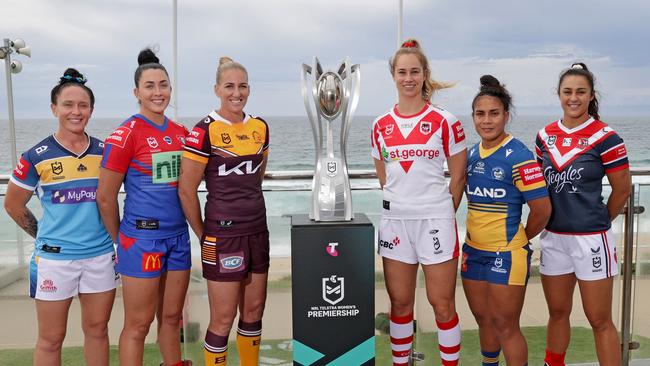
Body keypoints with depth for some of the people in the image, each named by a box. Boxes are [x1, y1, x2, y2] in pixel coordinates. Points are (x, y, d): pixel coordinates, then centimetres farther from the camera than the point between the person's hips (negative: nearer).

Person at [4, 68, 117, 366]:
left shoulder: (105, 152, 2)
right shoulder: (37, 156, -6)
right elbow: (13, 205, 5)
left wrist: (112, 235, 9)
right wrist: (43, 237, 6)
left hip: (101, 255, 3)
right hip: (55, 257, -2)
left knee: (97, 330, 14)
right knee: (51, 339, 8)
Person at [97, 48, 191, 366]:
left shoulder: (181, 133, 8)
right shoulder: (125, 135, -10)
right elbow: (105, 197, -7)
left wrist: (190, 227, 12)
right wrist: (121, 240, 2)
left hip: (178, 235, 5)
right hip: (142, 237, -5)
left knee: (171, 317, 17)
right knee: (138, 325, 4)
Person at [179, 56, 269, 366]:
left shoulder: (260, 127, 5)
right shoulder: (205, 130, -12)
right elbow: (186, 190, -10)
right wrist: (203, 234, -3)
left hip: (257, 231, 6)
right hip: (223, 235, -6)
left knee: (254, 312, 14)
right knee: (223, 318, 2)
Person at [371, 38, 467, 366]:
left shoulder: (445, 122, -3)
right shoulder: (381, 126, 5)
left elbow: (458, 177, 2)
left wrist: (443, 213, 5)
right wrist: (401, 202, 9)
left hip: (435, 220, -3)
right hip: (395, 220, 3)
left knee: (442, 305, 2)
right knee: (400, 304, 11)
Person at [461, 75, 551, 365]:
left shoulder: (519, 156, -15)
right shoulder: (471, 153, 6)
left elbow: (542, 208, -15)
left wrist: (521, 239, -1)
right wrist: (476, 235, 10)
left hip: (506, 254, -6)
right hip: (474, 251, 6)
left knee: (505, 327, 2)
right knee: (483, 320, 19)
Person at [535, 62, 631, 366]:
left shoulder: (605, 137, -9)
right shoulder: (545, 136, 4)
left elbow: (622, 189, -2)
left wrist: (598, 222, 9)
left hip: (590, 238, -4)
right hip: (553, 236, 5)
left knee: (600, 320, 4)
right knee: (557, 313, 18)